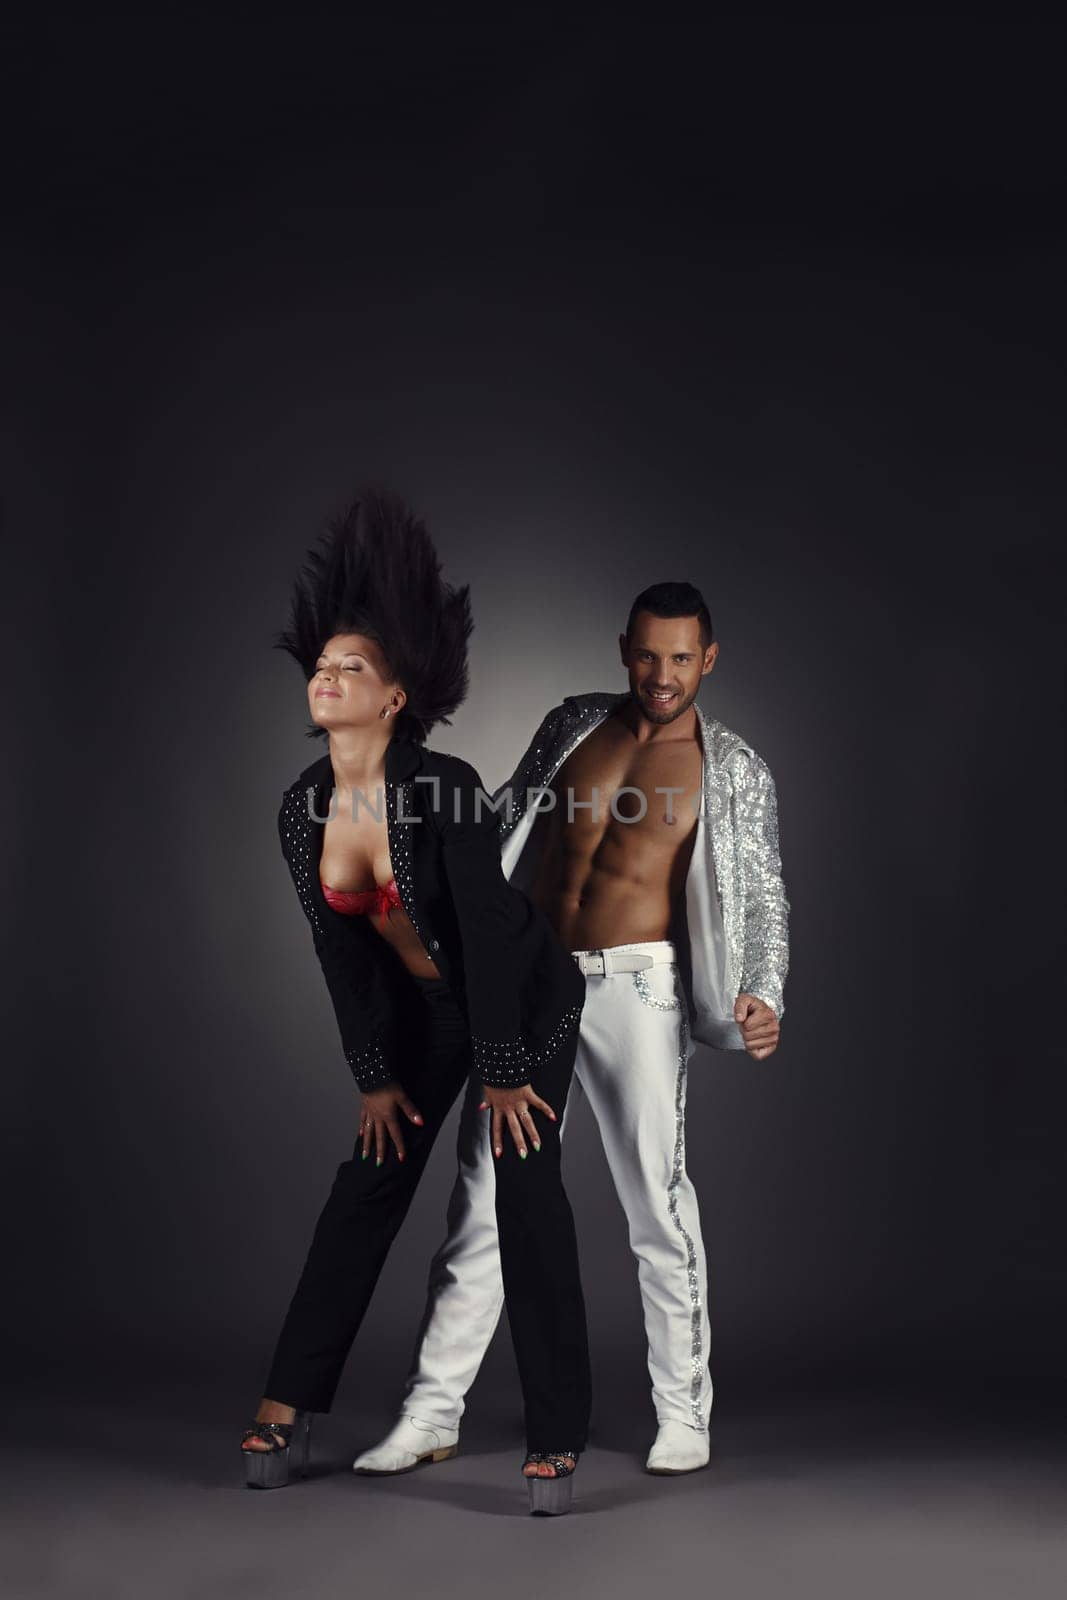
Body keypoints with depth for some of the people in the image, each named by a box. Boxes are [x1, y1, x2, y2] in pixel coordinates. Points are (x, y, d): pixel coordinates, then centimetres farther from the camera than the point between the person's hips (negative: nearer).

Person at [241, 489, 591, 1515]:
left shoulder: (446, 790, -29)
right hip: (421, 1009, 5)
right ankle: (290, 1403, 16)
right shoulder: (301, 810, -11)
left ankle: (556, 1440, -2)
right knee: (365, 1189, 7)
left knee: (525, 1190, -10)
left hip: (527, 998, -5)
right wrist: (374, 1077, -1)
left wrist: (502, 1075, -20)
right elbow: (339, 950, -4)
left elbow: (486, 935, -25)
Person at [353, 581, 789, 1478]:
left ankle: (684, 1414, 12)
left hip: (636, 990, -3)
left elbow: (764, 897, 1)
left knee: (658, 1202, -4)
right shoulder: (574, 724, 12)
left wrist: (763, 998, -15)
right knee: (485, 1199, 4)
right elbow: (506, 823, 20)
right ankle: (433, 1408, 13)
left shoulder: (735, 772, 3)